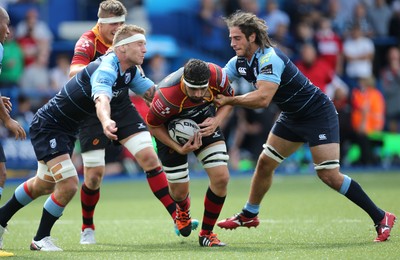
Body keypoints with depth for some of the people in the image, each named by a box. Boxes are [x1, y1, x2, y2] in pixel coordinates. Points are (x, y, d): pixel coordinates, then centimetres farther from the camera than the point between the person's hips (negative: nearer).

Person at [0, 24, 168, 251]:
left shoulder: (131, 71, -3)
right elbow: (101, 100, -52)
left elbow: (154, 94, 2)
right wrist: (106, 121, -73)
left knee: (44, 185, 23)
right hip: (47, 126, -10)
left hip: (69, 128, 10)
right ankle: (41, 239, 3)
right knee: (68, 185, -17)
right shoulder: (105, 69, -33)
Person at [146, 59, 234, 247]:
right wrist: (179, 149, -27)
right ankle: (183, 209, 46)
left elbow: (229, 98, -6)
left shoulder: (217, 76, -30)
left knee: (221, 178, -14)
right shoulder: (167, 95, -40)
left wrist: (216, 120, -24)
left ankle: (206, 234, 6)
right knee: (179, 192, 3)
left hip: (205, 123, 3)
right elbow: (153, 125, -20)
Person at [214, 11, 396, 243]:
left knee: (329, 175, -14)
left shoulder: (270, 59, -29)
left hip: (318, 114, -9)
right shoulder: (239, 63, -1)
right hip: (292, 117, 9)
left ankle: (380, 217, -6)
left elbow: (263, 98, -39)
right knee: (264, 164, 9)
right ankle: (249, 215, 29)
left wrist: (228, 101, -33)